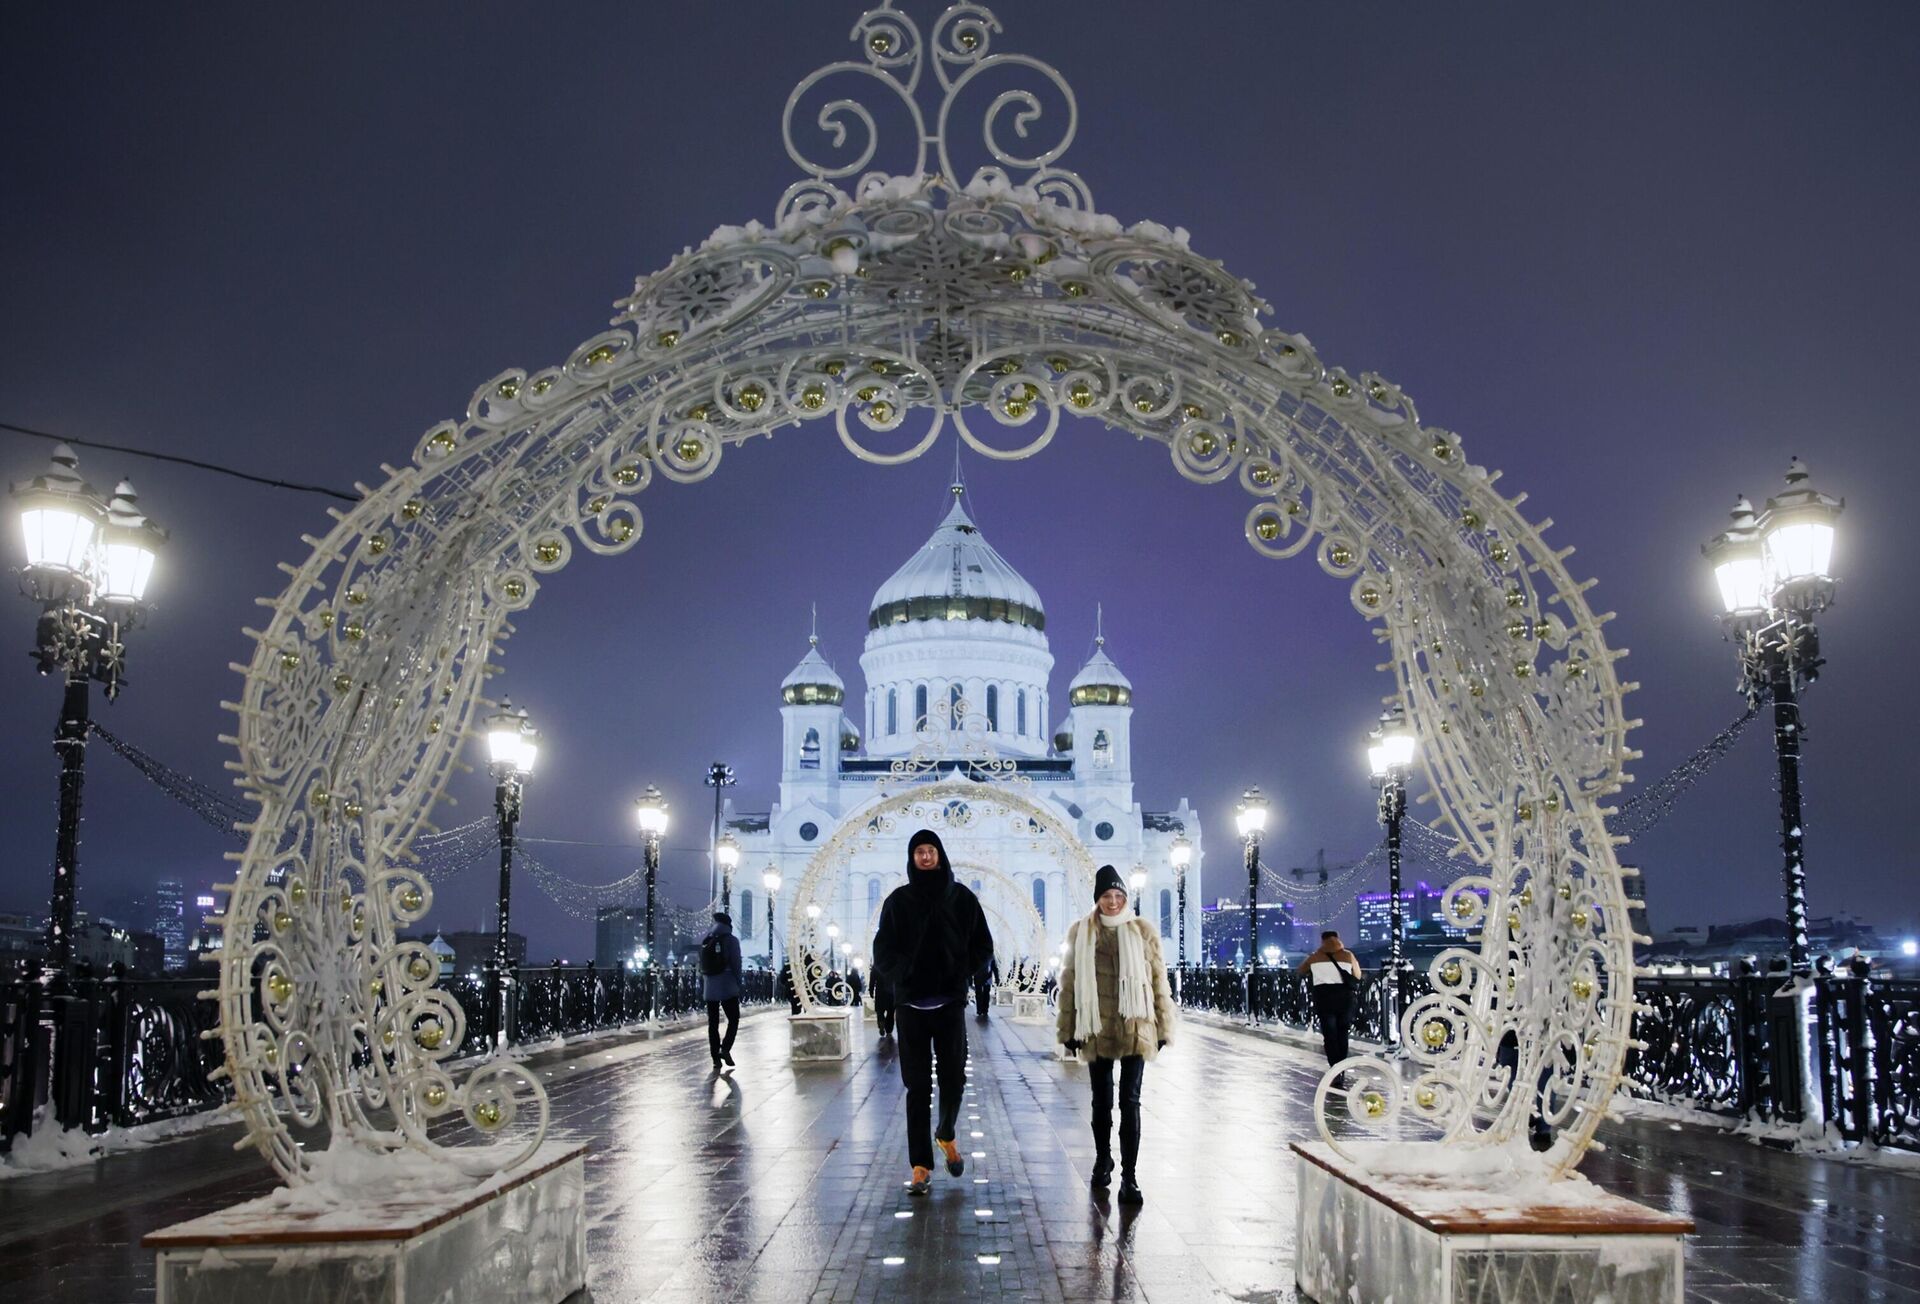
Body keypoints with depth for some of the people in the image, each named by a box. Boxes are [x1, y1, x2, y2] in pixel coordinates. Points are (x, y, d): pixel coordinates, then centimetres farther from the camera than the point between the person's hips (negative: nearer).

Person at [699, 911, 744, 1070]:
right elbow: (736, 965, -9)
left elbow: (701, 967, 8)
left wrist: (701, 987, 12)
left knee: (713, 1023, 8)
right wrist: (738, 986, -2)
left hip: (710, 989, 4)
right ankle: (725, 1048, -12)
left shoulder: (705, 941, 8)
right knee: (733, 1019, 8)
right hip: (727, 988, -4)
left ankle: (716, 1059, 5)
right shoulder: (731, 940, -7)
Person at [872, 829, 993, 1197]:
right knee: (917, 1087, 0)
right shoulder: (898, 901, 4)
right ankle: (921, 1166, 4)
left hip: (950, 1003, 0)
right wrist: (903, 976, -13)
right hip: (911, 1004, 0)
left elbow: (983, 947, 5)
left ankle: (947, 1135, 32)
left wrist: (961, 976, -9)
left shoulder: (962, 898, 4)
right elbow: (883, 950, 4)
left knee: (953, 1079, 2)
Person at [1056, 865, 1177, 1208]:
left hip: (1135, 1029, -1)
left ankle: (1129, 1176, 0)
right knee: (1102, 1101, 13)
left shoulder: (1143, 931, 1)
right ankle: (1103, 1160, 34)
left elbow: (1159, 982, 4)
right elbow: (1069, 983, 5)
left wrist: (1163, 1027, 3)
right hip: (1096, 1029, 1)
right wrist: (1069, 1030, 4)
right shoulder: (1081, 933, 2)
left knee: (1130, 1102, -3)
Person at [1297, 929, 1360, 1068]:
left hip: (1324, 996, -1)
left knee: (1329, 1034, 2)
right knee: (1342, 1033, 11)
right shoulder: (1348, 955, 6)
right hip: (1344, 996, 1)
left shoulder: (1315, 957, 7)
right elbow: (1357, 977, 12)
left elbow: (1301, 970, 22)